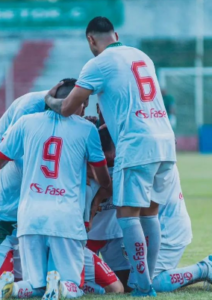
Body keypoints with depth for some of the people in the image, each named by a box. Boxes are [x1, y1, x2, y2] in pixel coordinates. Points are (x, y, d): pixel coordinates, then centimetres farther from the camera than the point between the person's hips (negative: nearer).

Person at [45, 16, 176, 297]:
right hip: (166, 142, 7)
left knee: (128, 215, -5)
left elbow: (67, 108, -2)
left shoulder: (98, 65, -3)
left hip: (136, 145, -7)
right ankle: (148, 281, 11)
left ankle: (144, 287, -11)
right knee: (150, 213, 12)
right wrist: (105, 121, 40)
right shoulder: (142, 56, 19)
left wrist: (50, 99, 18)